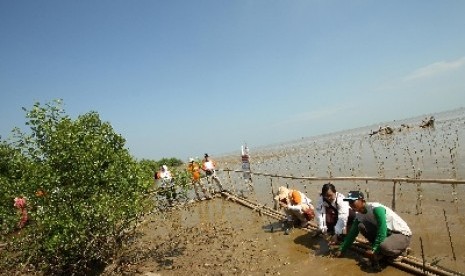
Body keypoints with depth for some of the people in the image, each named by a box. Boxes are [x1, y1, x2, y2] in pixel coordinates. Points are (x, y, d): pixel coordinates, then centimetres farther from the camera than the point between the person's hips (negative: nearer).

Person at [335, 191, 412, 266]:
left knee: (384, 247, -39)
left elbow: (382, 232, -30)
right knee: (361, 226, -15)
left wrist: (374, 250, -27)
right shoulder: (359, 215, -3)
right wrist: (341, 250, 0)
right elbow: (352, 233, 3)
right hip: (388, 233, 7)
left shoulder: (376, 209, -27)